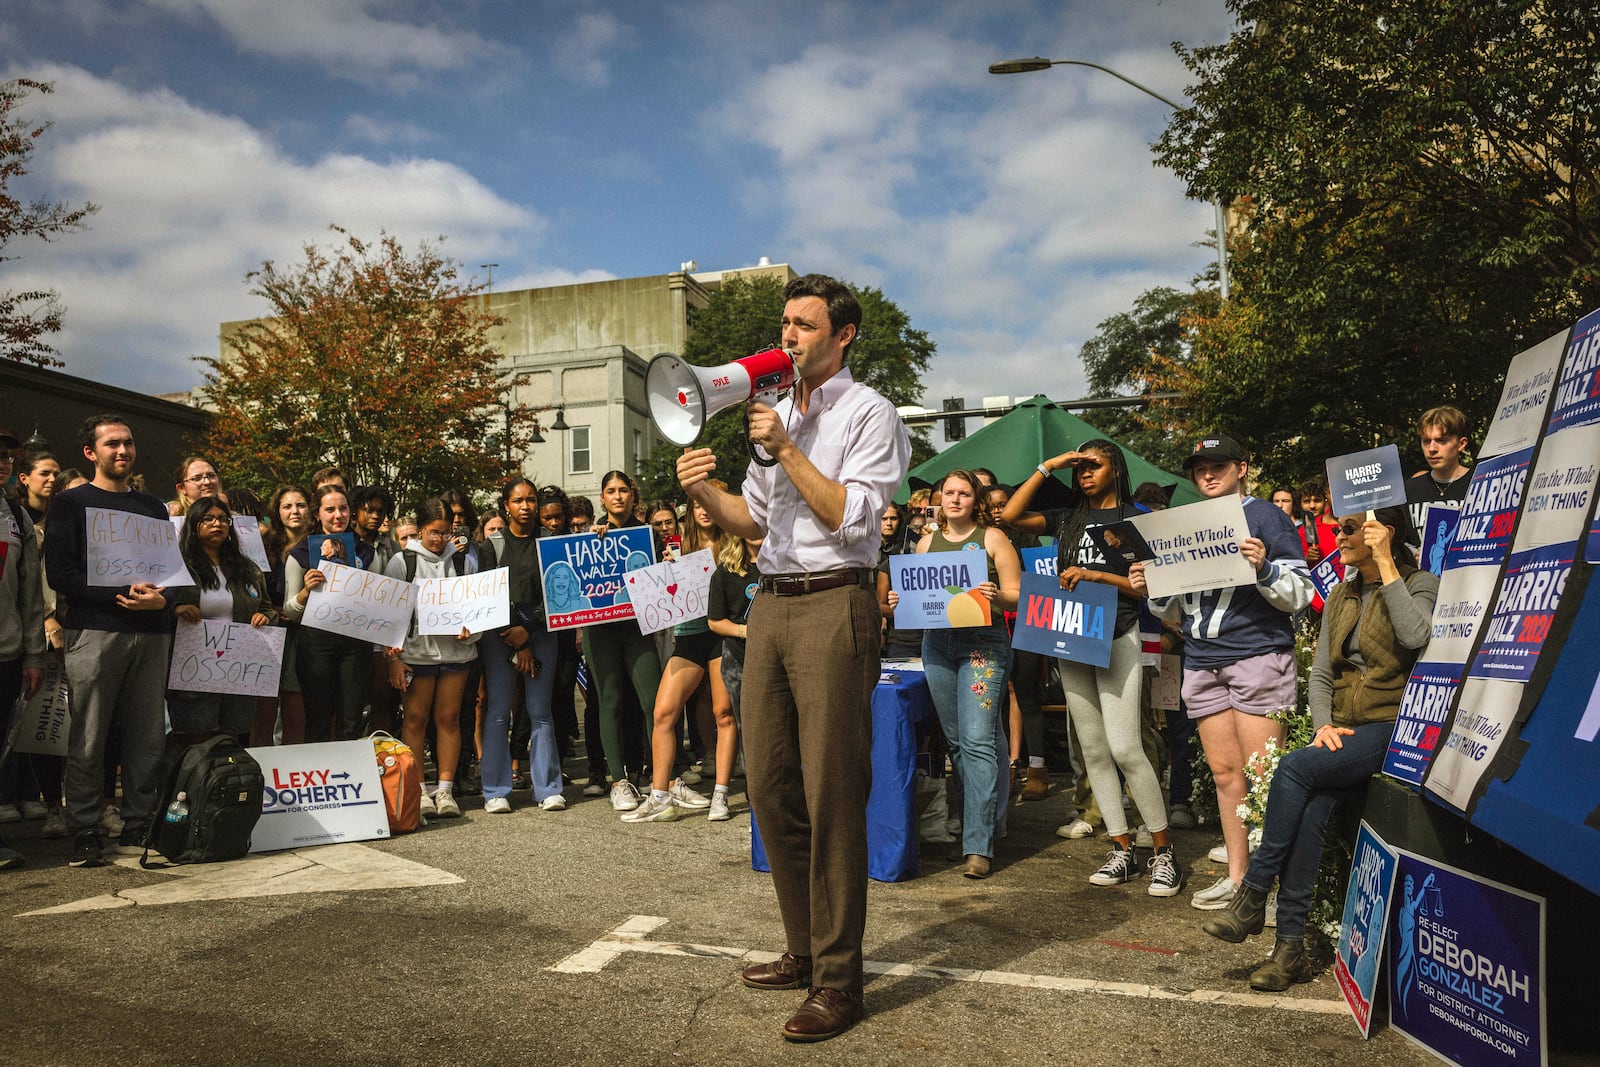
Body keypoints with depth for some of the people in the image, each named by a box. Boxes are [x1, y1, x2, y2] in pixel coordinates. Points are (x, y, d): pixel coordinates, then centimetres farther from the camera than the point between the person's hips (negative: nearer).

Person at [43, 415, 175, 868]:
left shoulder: (152, 506, 20)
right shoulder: (70, 503, 8)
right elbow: (59, 573, -3)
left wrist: (161, 598, -4)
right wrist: (121, 595, -14)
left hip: (151, 632, 4)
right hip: (95, 630, -3)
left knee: (148, 736, 1)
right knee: (89, 738, -2)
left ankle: (137, 826, 9)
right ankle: (84, 835, 6)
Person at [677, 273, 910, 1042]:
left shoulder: (867, 414, -1)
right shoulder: (776, 413, 21)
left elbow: (851, 516, -13)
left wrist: (786, 448, -12)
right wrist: (704, 494, 2)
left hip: (833, 605, -7)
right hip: (770, 604, 8)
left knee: (831, 795, -5)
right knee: (770, 785, 10)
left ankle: (838, 978, 5)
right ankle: (803, 950, 24)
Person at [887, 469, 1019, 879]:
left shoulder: (993, 538, 3)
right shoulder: (927, 542, 15)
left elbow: (1017, 596, 0)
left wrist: (995, 597, -21)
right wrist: (898, 601, -1)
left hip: (983, 643, -4)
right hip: (937, 642, 5)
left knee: (977, 740, -11)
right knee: (956, 741, 7)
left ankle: (978, 845, -8)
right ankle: (983, 816, 23)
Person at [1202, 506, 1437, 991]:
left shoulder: (1420, 585, 0)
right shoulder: (1340, 597, 18)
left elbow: (1415, 636, -23)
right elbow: (1321, 674, 16)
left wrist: (1384, 563, -16)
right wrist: (1324, 725, -3)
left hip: (1394, 728, -5)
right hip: (1343, 731, 5)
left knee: (1295, 767, -29)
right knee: (1309, 811, -22)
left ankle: (1253, 894, -18)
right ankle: (1290, 947, -21)